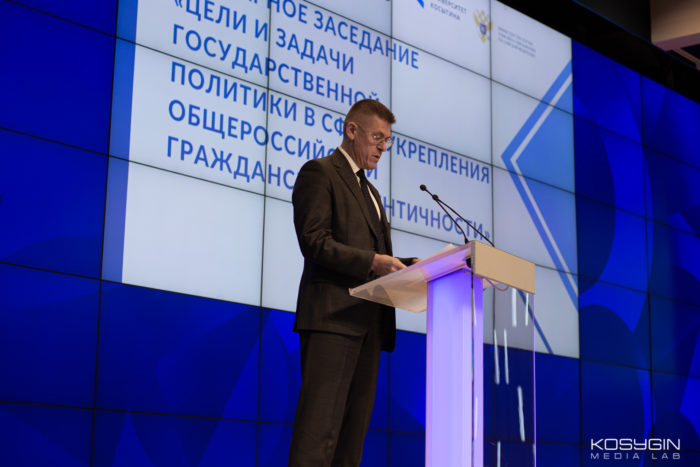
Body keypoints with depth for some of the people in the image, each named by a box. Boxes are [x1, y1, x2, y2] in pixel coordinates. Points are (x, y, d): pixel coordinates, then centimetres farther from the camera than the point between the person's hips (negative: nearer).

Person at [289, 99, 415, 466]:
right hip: (333, 315, -9)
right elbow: (314, 242, -11)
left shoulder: (370, 192, 30)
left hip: (369, 322, 9)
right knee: (320, 427, -16)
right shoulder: (319, 172, 2)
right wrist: (372, 261, -19)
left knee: (354, 429, 5)